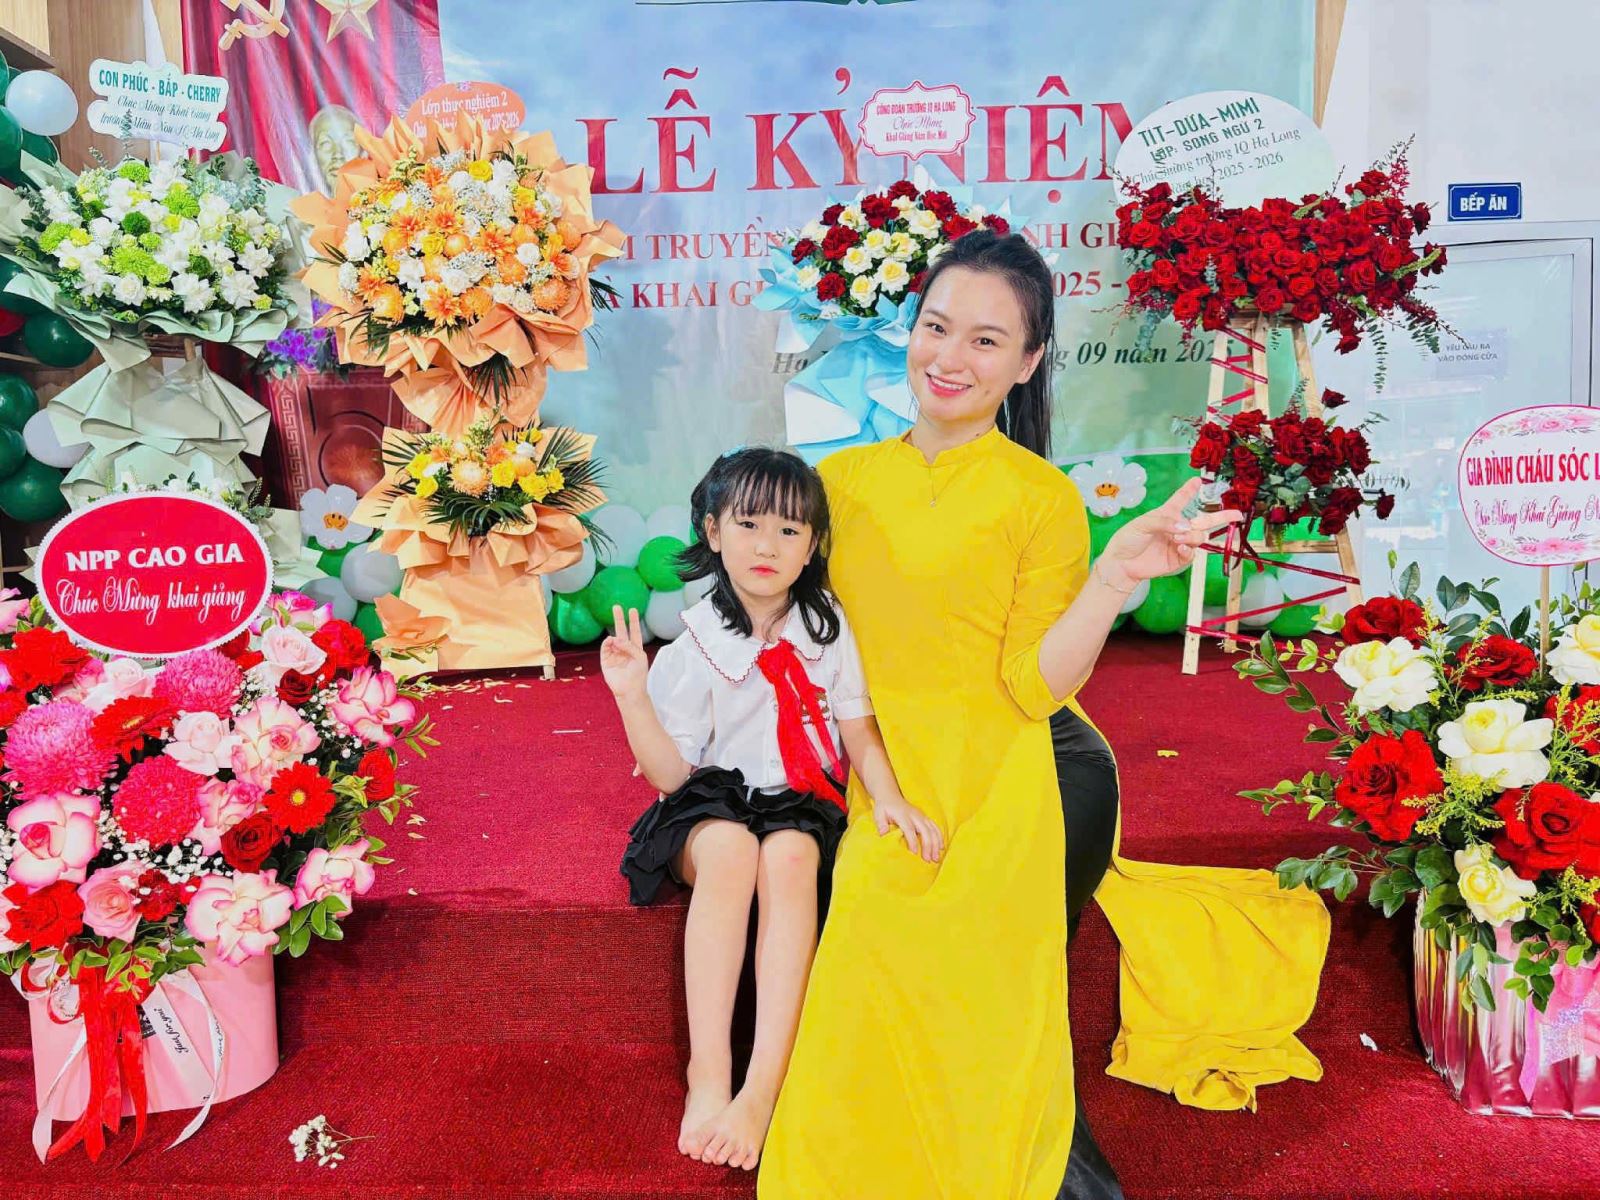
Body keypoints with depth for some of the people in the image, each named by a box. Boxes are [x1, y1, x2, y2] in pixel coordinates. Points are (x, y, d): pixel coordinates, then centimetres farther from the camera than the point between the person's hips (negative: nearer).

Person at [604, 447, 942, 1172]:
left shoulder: (829, 629, 2)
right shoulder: (693, 647, -3)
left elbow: (859, 731, 3)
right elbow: (670, 774, -3)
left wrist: (887, 797, -16)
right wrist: (632, 697, -18)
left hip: (802, 803, 1)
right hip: (713, 801, -1)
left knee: (789, 854, -34)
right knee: (730, 847, -35)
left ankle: (763, 1088, -34)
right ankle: (708, 1076, -31)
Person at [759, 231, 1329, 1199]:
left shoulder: (1042, 498, -6)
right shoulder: (844, 480, 6)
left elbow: (1034, 687, -13)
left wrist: (1115, 577, -23)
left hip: (1011, 794, -4)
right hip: (888, 793, 4)